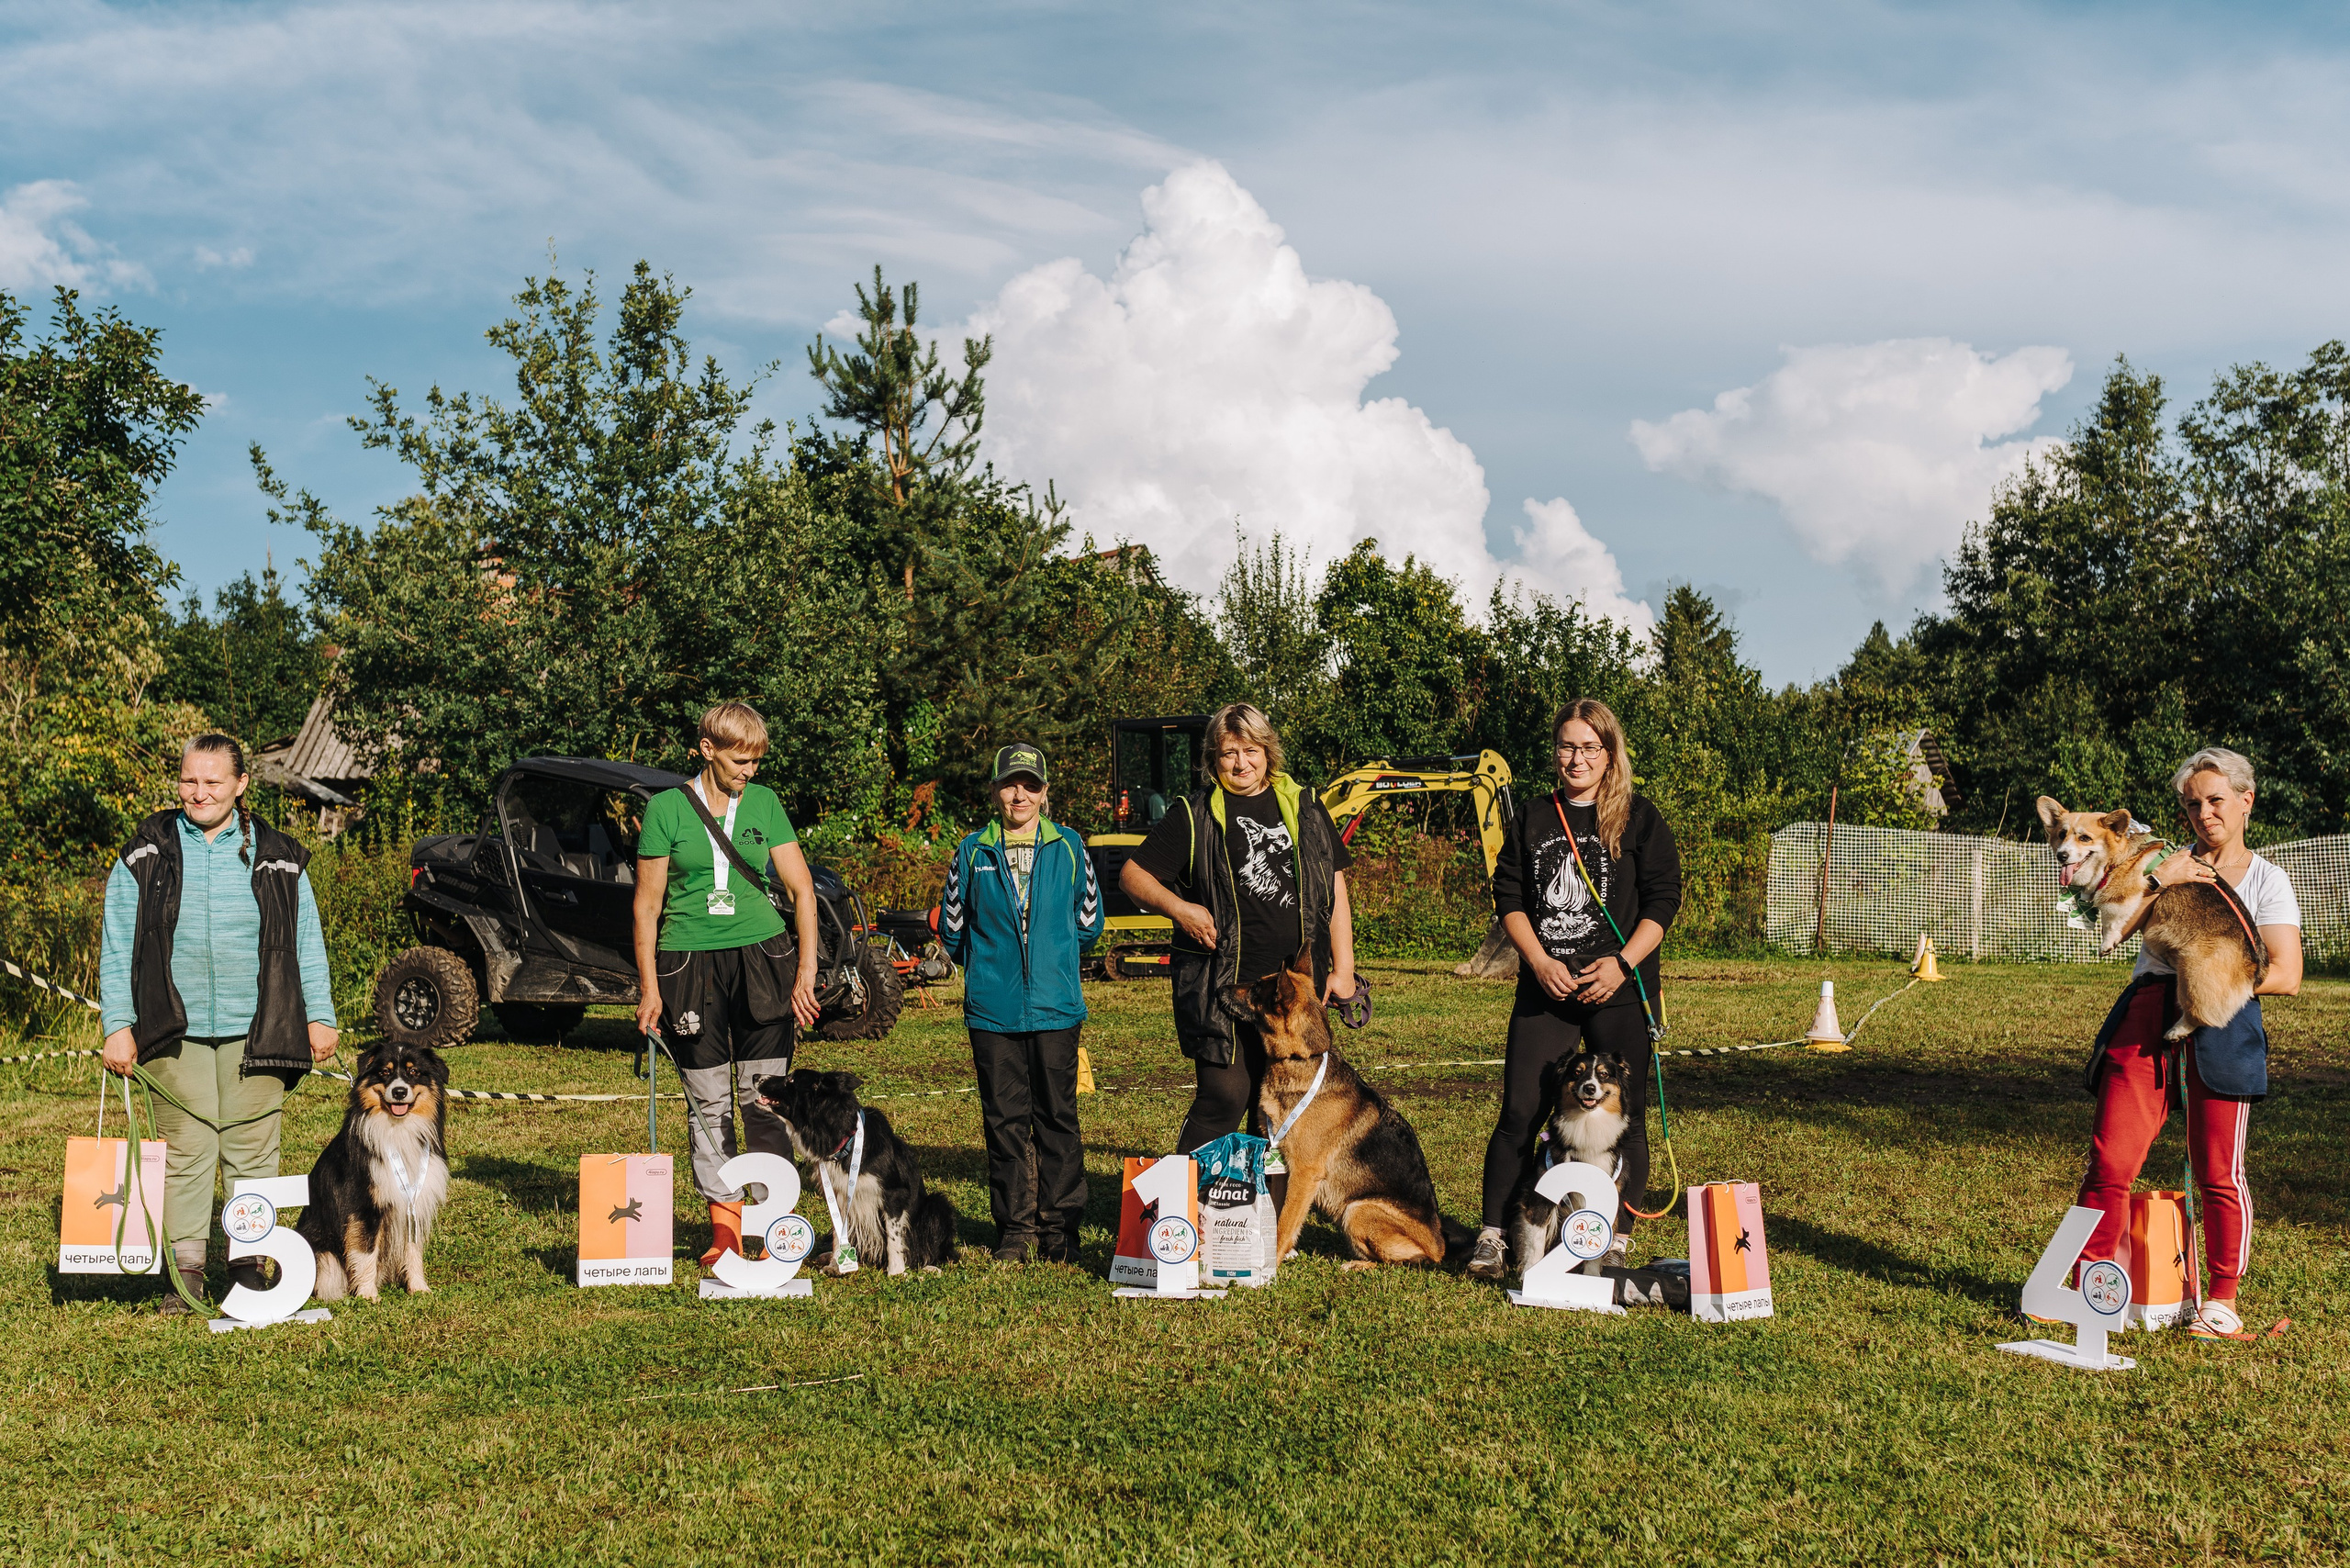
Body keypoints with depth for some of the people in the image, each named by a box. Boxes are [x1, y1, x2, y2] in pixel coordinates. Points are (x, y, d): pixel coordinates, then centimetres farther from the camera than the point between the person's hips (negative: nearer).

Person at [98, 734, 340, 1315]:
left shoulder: (277, 858, 7)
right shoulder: (146, 856, 5)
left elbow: (307, 940, 12)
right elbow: (117, 948, 6)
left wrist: (319, 1015, 7)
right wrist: (117, 1026, -1)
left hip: (254, 1029, 1)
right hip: (176, 1032, 0)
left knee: (251, 1151, 4)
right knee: (185, 1152, 0)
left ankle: (248, 1266, 13)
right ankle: (186, 1272, 8)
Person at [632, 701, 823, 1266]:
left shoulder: (764, 804, 7)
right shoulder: (667, 808, 1)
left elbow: (802, 888, 7)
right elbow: (647, 902, 3)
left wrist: (806, 972, -1)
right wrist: (648, 988, -1)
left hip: (762, 956, 1)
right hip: (689, 963, -1)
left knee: (766, 1096, -4)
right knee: (707, 1101, 3)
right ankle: (724, 1220, 11)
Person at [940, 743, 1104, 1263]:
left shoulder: (1069, 848, 4)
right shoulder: (973, 852, 5)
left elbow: (1088, 921, 13)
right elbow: (952, 927, 13)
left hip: (1055, 1006, 0)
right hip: (993, 1009, 0)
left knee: (1058, 1117, 3)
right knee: (1005, 1120, 5)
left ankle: (1060, 1229, 11)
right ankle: (1014, 1229, 13)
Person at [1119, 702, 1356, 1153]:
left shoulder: (1304, 808, 12)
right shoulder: (1194, 815, 2)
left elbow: (1335, 889, 13)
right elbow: (1133, 875, 5)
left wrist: (1343, 968, 7)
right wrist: (1178, 908, -12)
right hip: (1226, 985, -4)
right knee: (1226, 1094, -9)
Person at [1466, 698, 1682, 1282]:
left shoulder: (1640, 819, 2)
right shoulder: (1532, 817, 10)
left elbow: (1663, 900, -2)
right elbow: (1508, 895, 8)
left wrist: (1623, 962, -14)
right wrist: (1540, 960, -7)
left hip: (1619, 992, -2)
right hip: (1544, 989, 2)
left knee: (1623, 1116, 2)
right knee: (1520, 1113, -3)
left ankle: (1616, 1243, 14)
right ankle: (1492, 1236, 3)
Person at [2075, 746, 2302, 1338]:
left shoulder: (2266, 880, 10)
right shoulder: (2171, 861, 18)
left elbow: (2286, 976, 0)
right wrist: (2158, 880, -5)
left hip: (2221, 1025, -2)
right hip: (2146, 1018, 2)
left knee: (2219, 1173, -4)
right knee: (2109, 1162, -6)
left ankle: (2223, 1301, 12)